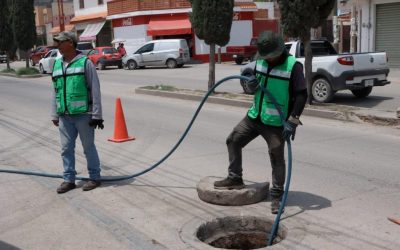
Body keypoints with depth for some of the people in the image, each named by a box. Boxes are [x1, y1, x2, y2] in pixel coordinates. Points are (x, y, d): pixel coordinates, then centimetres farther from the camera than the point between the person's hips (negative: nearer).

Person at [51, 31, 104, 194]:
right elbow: (55, 92, 16)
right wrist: (54, 115, 14)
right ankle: (69, 179, 22)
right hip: (64, 116, 6)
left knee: (89, 147, 5)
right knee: (66, 148, 10)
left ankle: (94, 177, 18)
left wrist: (96, 115, -11)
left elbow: (95, 91, -8)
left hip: (83, 114, -6)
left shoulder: (85, 63, -7)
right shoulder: (57, 64, 11)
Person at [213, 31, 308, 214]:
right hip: (254, 116, 7)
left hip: (275, 123, -6)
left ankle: (277, 195, 13)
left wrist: (292, 121, -25)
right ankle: (235, 178, 23)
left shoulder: (293, 66, -15)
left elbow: (302, 95, -18)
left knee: (277, 157, -1)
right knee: (233, 140, 9)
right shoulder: (260, 62, 5)